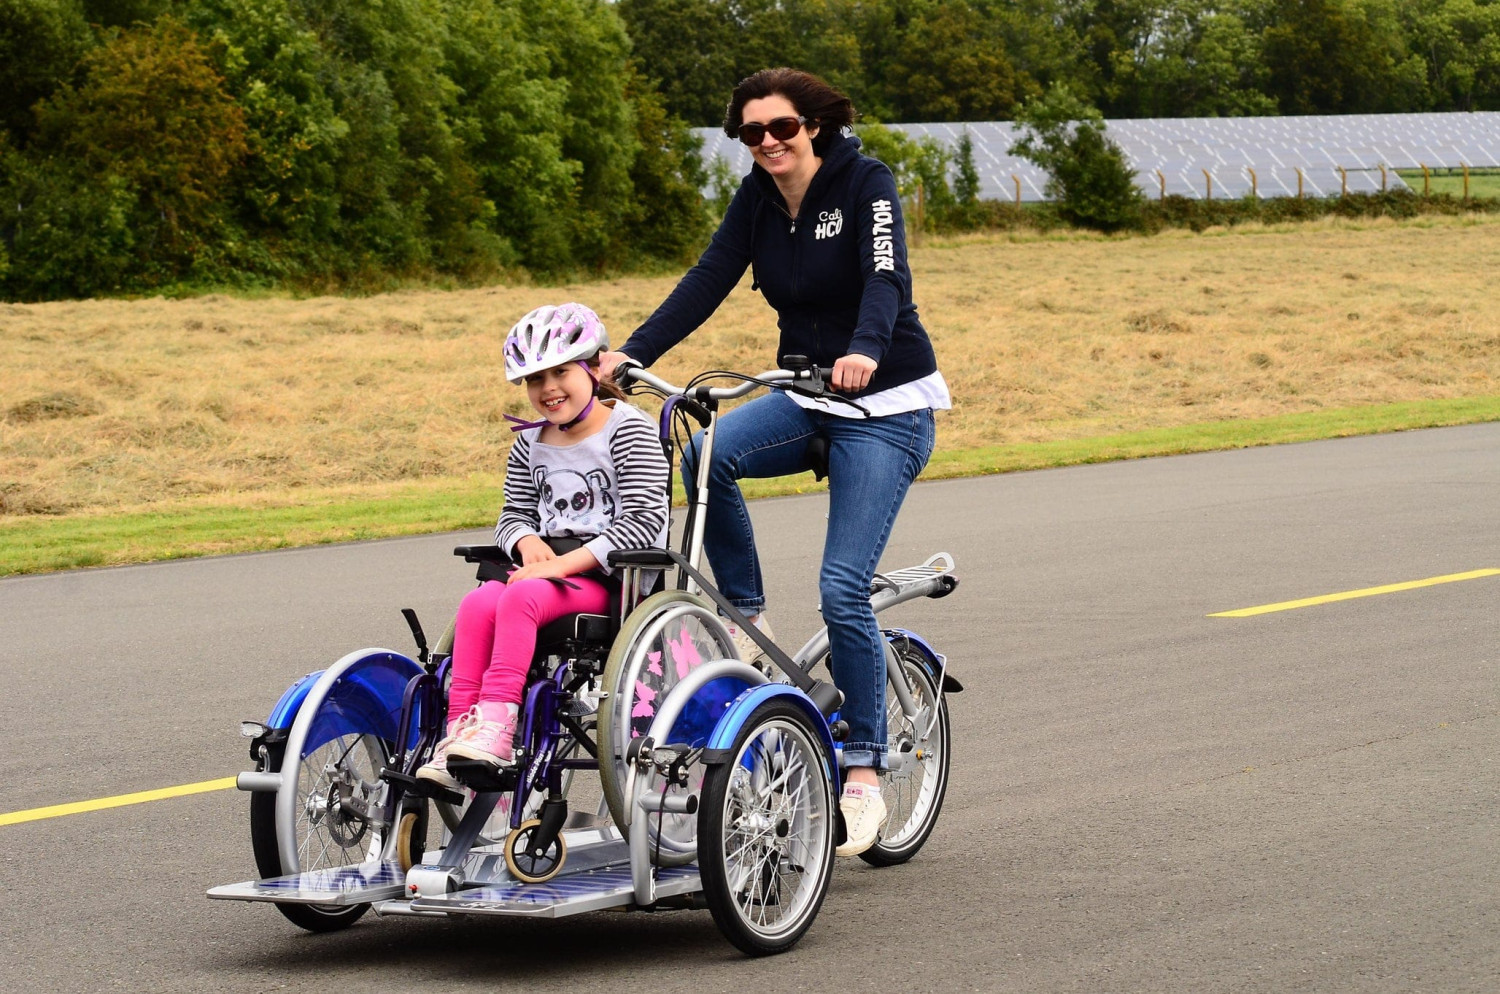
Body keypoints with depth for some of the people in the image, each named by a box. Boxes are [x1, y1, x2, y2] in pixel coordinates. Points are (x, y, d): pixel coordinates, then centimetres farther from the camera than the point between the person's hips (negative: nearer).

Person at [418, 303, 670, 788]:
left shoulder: (628, 430, -4)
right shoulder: (531, 443, 17)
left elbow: (644, 520, -13)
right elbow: (514, 513, 19)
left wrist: (568, 562, -21)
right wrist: (529, 542, -7)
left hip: (612, 574, -6)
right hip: (550, 566, 6)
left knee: (522, 596, -34)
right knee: (478, 603, -25)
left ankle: (496, 728, -40)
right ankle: (460, 733, -31)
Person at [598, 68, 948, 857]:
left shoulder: (866, 184, -13)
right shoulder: (757, 199, 3)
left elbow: (886, 276, -28)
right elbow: (707, 280, -6)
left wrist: (866, 351, -49)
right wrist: (631, 355, -21)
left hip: (887, 408, -5)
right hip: (807, 399, 5)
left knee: (842, 589, -16)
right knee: (707, 455, -26)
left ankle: (864, 773, -5)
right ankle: (747, 621, -7)